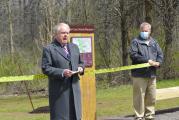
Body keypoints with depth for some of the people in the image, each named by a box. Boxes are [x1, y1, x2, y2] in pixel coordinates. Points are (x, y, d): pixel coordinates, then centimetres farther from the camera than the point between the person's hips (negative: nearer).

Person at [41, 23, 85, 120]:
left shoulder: (74, 47, 17)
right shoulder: (48, 49, -3)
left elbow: (80, 62, 25)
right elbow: (45, 68, -9)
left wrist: (81, 68, 1)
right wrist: (62, 72, -21)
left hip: (74, 88, 6)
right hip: (59, 90, -6)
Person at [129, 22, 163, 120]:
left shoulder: (154, 42, 17)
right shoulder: (135, 42, 0)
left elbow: (160, 54, 15)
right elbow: (133, 55, -13)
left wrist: (158, 62, -7)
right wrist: (147, 60, -17)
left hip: (152, 74, 5)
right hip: (139, 74, -5)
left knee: (151, 97, 9)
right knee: (139, 96, -4)